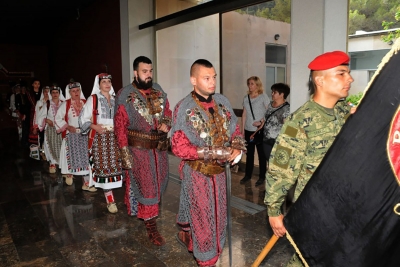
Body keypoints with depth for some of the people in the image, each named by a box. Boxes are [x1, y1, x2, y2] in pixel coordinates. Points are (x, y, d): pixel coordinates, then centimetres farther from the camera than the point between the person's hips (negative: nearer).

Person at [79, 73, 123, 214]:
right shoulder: (93, 99, 0)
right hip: (99, 137, -4)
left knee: (114, 165, 4)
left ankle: (108, 190, 23)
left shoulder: (115, 99, 12)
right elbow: (83, 118, -2)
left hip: (114, 137, 4)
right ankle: (110, 200, -1)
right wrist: (95, 126, -16)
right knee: (104, 167, -5)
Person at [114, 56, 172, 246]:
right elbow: (120, 126, -11)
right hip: (139, 148, -6)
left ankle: (142, 211, 44)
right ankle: (151, 226, 13)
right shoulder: (125, 96, -10)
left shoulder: (158, 91, 5)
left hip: (159, 147, 6)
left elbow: (167, 111, 12)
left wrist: (166, 124, -11)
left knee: (157, 183, 18)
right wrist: (125, 151, -15)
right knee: (146, 187, 0)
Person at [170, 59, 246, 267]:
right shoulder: (184, 108, -18)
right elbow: (179, 147, -22)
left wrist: (237, 149, -14)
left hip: (219, 169, 6)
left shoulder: (222, 102, -1)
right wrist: (217, 152, -26)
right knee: (202, 216, 10)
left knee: (217, 214, 21)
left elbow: (235, 130, 8)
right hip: (196, 171, -5)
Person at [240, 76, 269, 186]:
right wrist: (242, 129, 9)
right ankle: (248, 175, 25)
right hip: (248, 130, 4)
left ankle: (262, 177, 16)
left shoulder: (263, 97, -4)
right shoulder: (246, 98, 9)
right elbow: (244, 114, 11)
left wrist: (261, 122, -20)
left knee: (261, 153, 5)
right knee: (249, 153, 12)